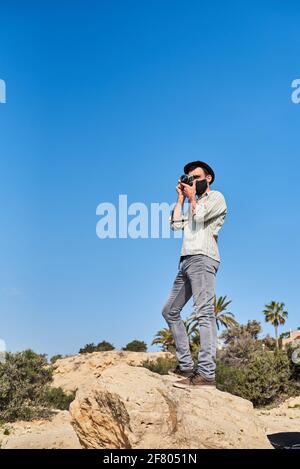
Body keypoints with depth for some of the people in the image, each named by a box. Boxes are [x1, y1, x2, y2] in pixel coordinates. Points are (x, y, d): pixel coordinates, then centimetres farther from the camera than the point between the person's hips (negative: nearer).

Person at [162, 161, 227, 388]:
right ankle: (186, 365, 9)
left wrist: (192, 197, 7)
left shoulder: (216, 197, 8)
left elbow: (198, 216, -8)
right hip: (186, 261, 9)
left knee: (204, 313, -19)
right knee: (170, 311, 10)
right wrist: (181, 197, 19)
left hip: (202, 258, -9)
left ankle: (206, 373, -28)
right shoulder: (194, 204, 29)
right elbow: (176, 224, 17)